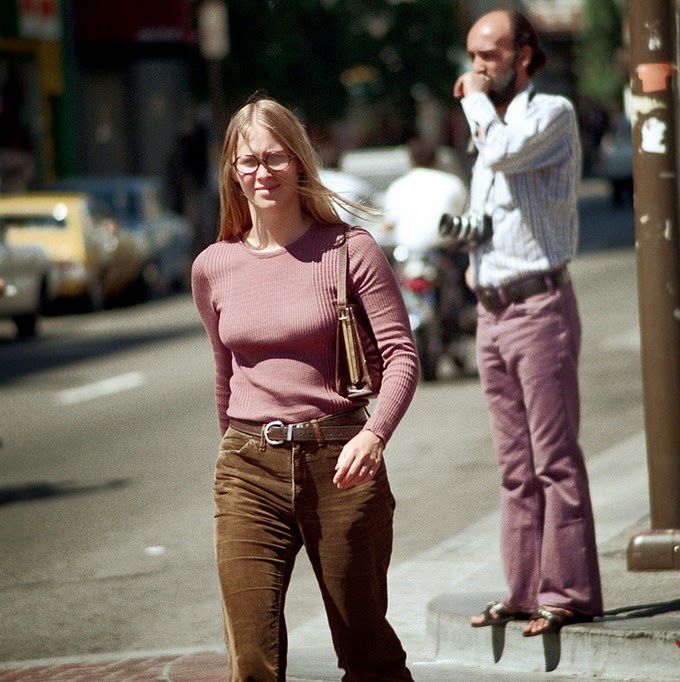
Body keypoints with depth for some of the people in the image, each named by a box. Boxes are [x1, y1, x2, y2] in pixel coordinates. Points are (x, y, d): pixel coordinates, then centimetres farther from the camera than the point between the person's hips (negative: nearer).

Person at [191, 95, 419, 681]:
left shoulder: (349, 250, -4)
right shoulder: (214, 268, 8)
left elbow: (401, 354, -8)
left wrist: (375, 434, -23)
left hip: (337, 462, -2)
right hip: (248, 471, 3)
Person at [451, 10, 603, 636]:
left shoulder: (553, 113, -6)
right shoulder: (491, 123, 19)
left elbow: (505, 153, -26)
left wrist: (477, 100, -8)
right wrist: (470, 254, 10)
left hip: (540, 306, -8)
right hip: (492, 309, 8)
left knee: (555, 459, -8)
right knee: (516, 465, 8)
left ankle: (569, 592, -6)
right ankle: (525, 589, 11)